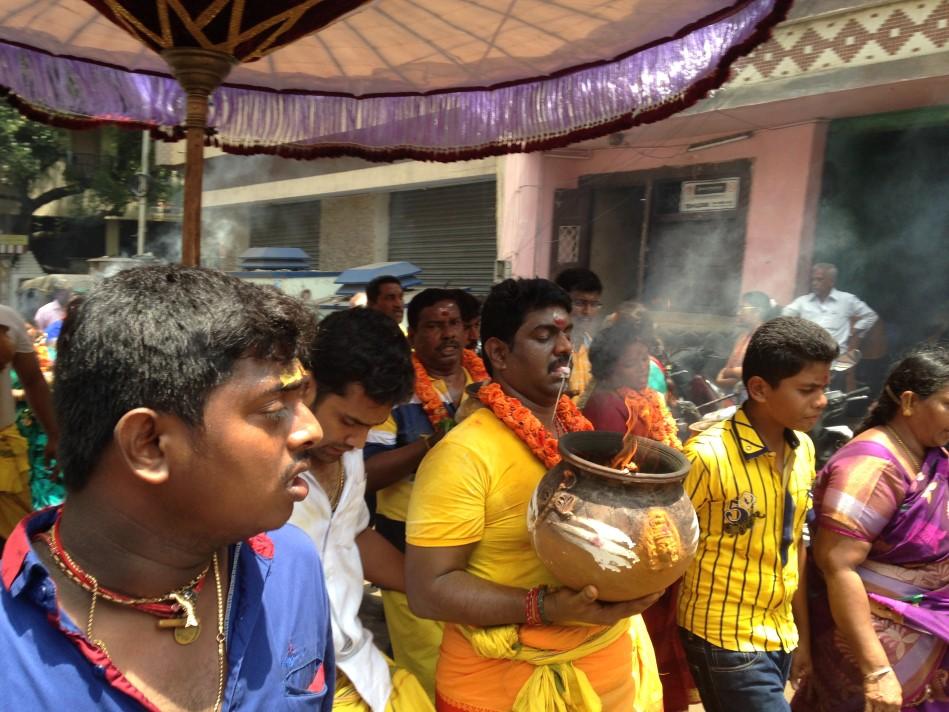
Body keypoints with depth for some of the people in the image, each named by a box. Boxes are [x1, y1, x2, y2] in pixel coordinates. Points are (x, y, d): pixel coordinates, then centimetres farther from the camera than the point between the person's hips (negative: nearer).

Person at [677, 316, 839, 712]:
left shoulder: (803, 449, 0)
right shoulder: (708, 457, -22)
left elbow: (793, 544, 8)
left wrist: (801, 633, 11)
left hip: (780, 636, 6)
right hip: (725, 642, -6)